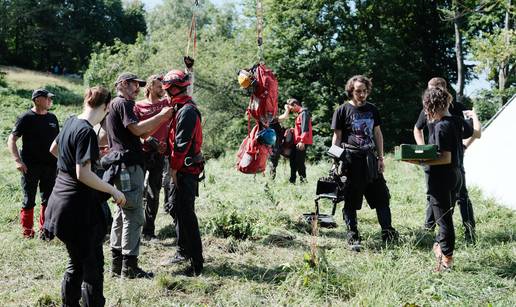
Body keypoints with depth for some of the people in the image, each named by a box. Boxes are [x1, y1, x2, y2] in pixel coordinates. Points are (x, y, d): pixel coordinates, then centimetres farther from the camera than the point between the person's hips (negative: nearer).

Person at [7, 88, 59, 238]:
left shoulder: (52, 118, 10)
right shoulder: (26, 118, -6)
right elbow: (11, 140, -7)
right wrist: (18, 160, -18)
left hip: (50, 166, 5)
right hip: (30, 167, -5)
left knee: (48, 200, 10)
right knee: (29, 201, 4)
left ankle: (44, 229, 22)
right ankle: (27, 230, 17)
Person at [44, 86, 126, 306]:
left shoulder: (71, 122, 7)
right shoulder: (86, 132, -20)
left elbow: (54, 149, 25)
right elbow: (83, 175, -24)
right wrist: (113, 191, -17)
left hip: (62, 198, 9)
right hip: (77, 206, -9)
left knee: (77, 263, 18)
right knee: (93, 265, 1)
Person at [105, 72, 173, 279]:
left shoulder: (113, 105, 25)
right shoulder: (123, 103, -6)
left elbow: (144, 134, 18)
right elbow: (136, 129, -20)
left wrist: (162, 119, 10)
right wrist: (161, 115, -11)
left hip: (119, 165, 11)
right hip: (129, 165, -11)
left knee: (121, 214, 13)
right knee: (133, 215, -9)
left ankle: (117, 265, 19)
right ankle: (129, 266, -6)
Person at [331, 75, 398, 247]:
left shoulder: (372, 109, 11)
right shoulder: (343, 110, -2)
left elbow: (378, 134, 17)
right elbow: (337, 137, -2)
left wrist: (381, 158, 12)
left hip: (370, 159, 5)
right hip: (351, 160, -4)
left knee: (382, 196, 5)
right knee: (351, 200, 3)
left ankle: (388, 233, 14)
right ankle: (353, 235, 13)